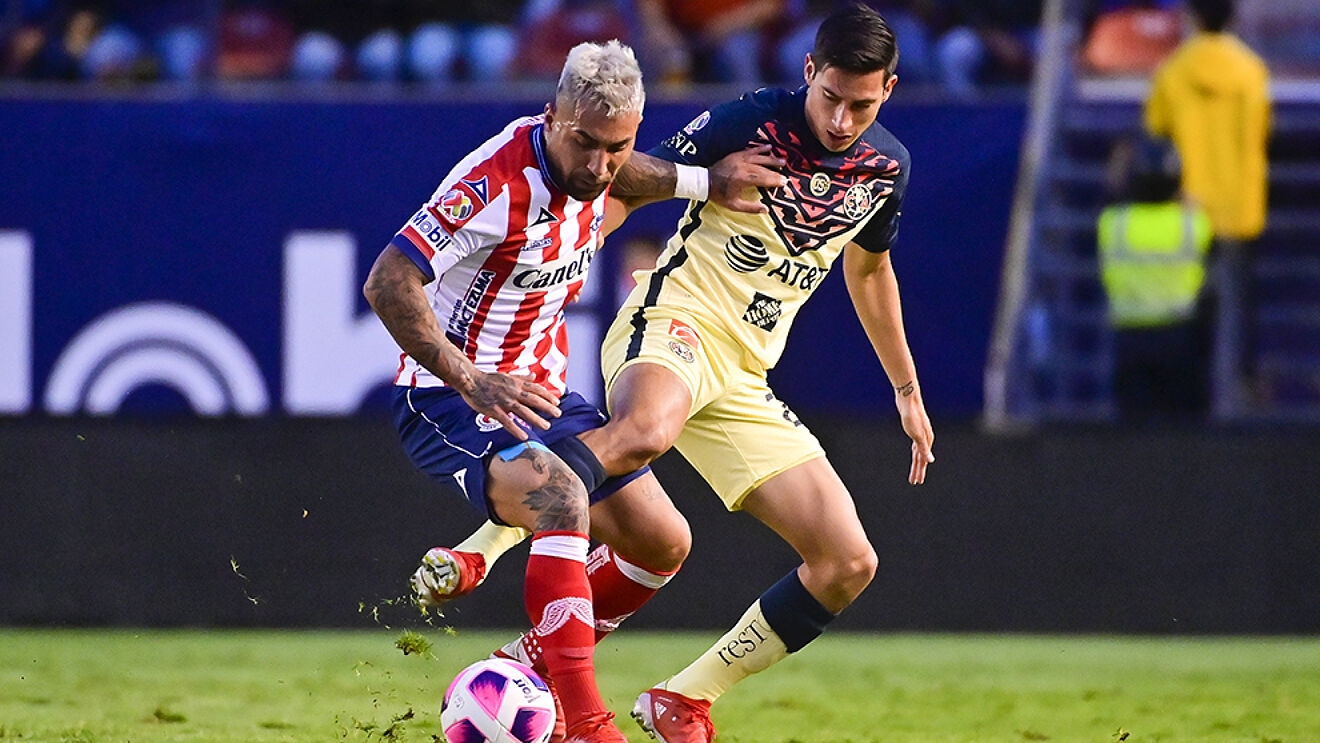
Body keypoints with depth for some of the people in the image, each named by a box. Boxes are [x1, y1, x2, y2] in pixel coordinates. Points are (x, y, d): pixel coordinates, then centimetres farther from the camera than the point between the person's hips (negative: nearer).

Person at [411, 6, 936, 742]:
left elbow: (869, 268, 28)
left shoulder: (887, 166, 9)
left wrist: (907, 388, 32)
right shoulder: (747, 124, -11)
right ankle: (474, 552, -32)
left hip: (744, 380, 7)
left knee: (849, 565, -3)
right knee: (644, 432, -44)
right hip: (675, 323, -7)